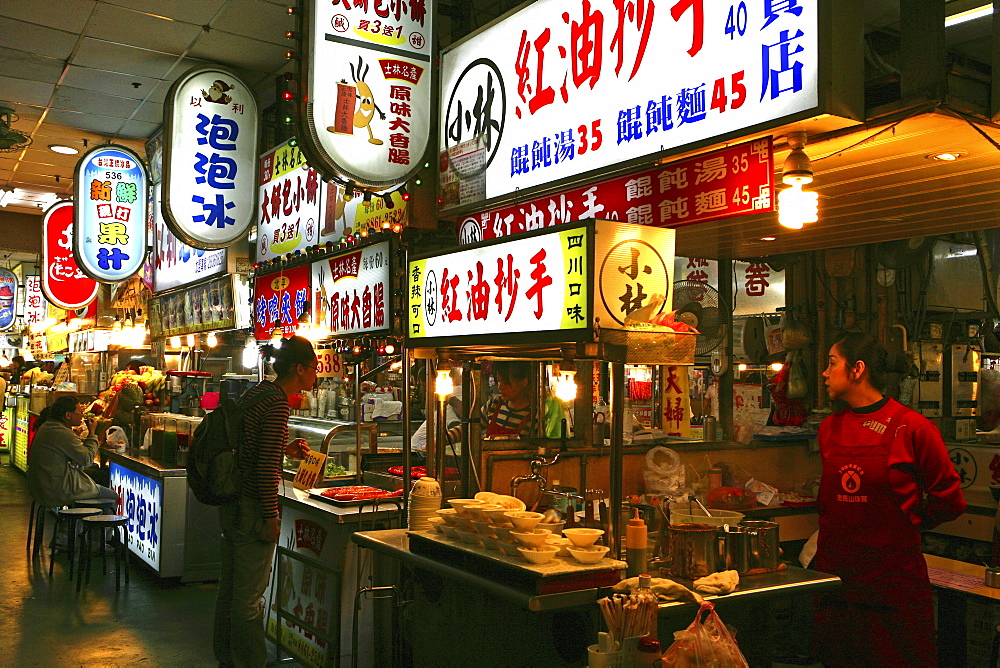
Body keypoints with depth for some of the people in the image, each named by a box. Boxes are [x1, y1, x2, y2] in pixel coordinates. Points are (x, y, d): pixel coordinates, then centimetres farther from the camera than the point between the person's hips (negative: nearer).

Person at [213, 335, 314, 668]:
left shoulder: (255, 392, 10)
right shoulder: (277, 403, -18)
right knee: (249, 596, 2)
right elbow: (266, 466, -22)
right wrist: (271, 518, -18)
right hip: (252, 509, -10)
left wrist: (284, 450, 18)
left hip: (231, 504, 10)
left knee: (230, 587, 20)